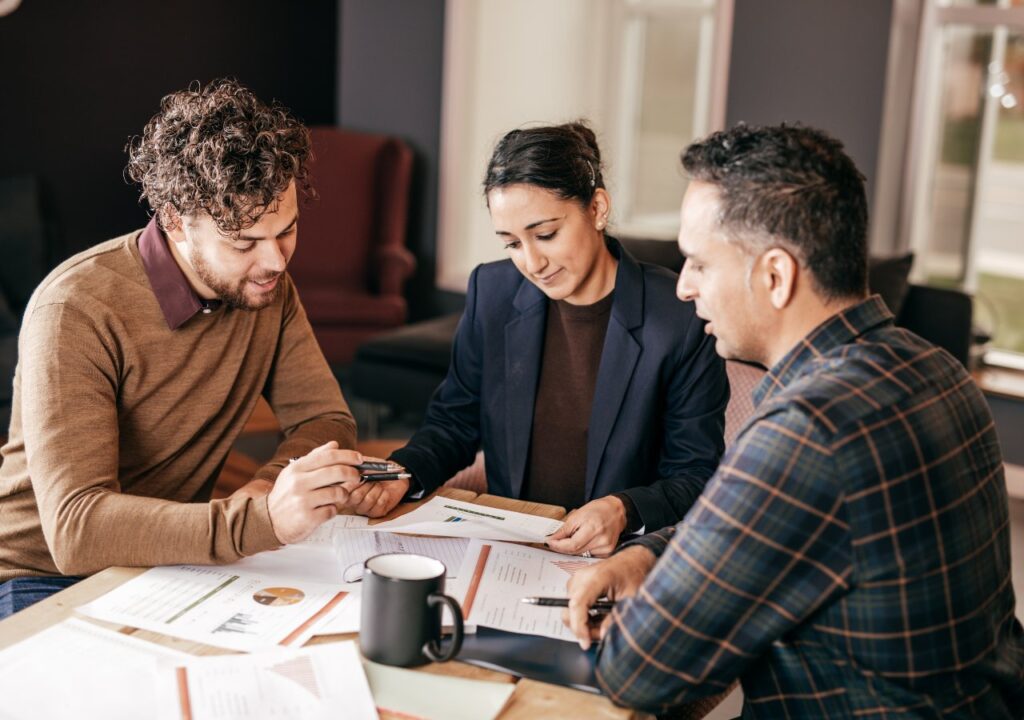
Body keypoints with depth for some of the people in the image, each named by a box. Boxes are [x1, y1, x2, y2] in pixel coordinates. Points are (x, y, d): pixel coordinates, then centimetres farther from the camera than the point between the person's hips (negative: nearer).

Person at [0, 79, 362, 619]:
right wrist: (261, 519, -46)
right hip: (46, 576, -5)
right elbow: (76, 529, -32)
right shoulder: (77, 311, -25)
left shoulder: (264, 284, -4)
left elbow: (325, 417, 2)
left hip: (173, 558, 5)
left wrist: (266, 488, -21)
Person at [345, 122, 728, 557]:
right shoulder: (491, 292, 6)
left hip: (619, 557, -3)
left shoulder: (683, 318, -7)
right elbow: (454, 423, 15)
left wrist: (624, 511, -19)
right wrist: (402, 473, -5)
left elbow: (697, 477, -1)